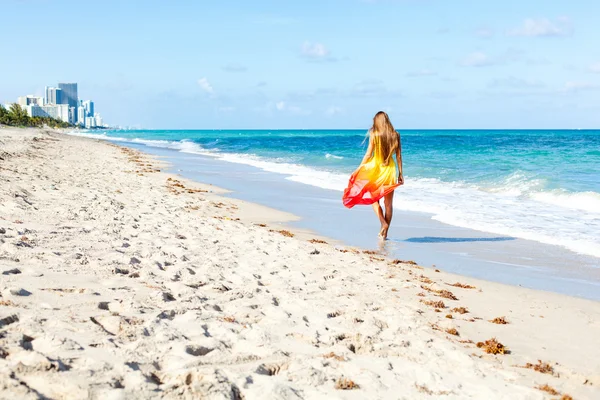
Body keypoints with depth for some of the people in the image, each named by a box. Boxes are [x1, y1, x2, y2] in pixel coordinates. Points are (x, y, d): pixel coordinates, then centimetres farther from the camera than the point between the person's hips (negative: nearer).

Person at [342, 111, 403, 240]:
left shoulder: (374, 135, -6)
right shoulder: (395, 135, 2)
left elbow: (368, 154, -6)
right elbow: (398, 156, 2)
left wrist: (359, 169, 2)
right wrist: (400, 174, 8)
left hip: (376, 167, -2)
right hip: (390, 169, 2)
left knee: (373, 198, 14)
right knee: (388, 203, 8)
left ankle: (383, 224, -7)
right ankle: (385, 233, 10)